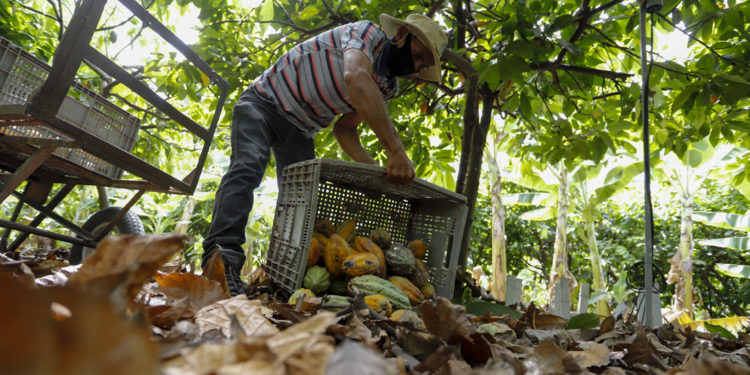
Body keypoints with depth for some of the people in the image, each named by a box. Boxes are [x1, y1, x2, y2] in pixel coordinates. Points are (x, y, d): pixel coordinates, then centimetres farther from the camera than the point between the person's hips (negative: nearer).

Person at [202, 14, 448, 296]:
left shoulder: (388, 86, 3)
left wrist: (372, 166, -17)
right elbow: (356, 79, -44)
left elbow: (344, 128, 2)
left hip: (300, 129, 8)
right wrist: (396, 151, -50)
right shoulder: (368, 33, -21)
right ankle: (223, 258, -37)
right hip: (265, 101, -7)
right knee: (248, 166, -29)